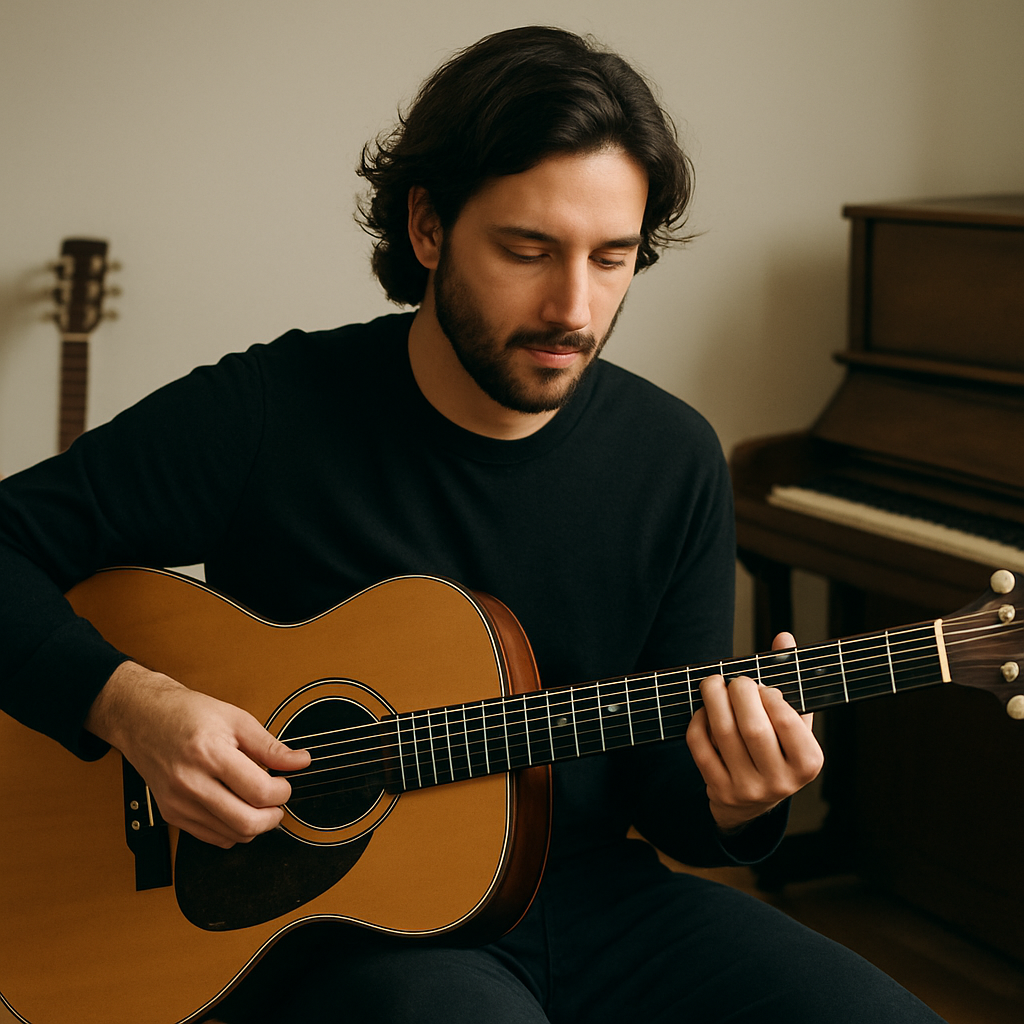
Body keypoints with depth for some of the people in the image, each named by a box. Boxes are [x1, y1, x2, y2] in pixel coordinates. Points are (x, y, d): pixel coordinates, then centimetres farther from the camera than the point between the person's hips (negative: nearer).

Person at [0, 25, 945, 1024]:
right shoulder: (267, 416, -11)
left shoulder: (674, 461, 0)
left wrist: (725, 804, -18)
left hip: (585, 893, 4)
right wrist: (128, 704, -22)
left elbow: (658, 779, 5)